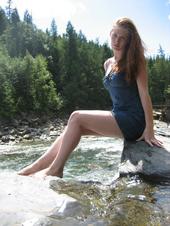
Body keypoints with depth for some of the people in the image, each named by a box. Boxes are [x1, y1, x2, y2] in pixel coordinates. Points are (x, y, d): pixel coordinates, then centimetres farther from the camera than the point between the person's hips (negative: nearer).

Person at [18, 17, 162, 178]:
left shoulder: (135, 60, -6)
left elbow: (144, 94, -12)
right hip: (118, 117, 7)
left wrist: (149, 129, -17)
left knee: (77, 117, -17)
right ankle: (32, 169, -4)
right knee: (73, 128, -7)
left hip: (133, 121, -7)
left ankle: (55, 169, -7)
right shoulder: (108, 64, 13)